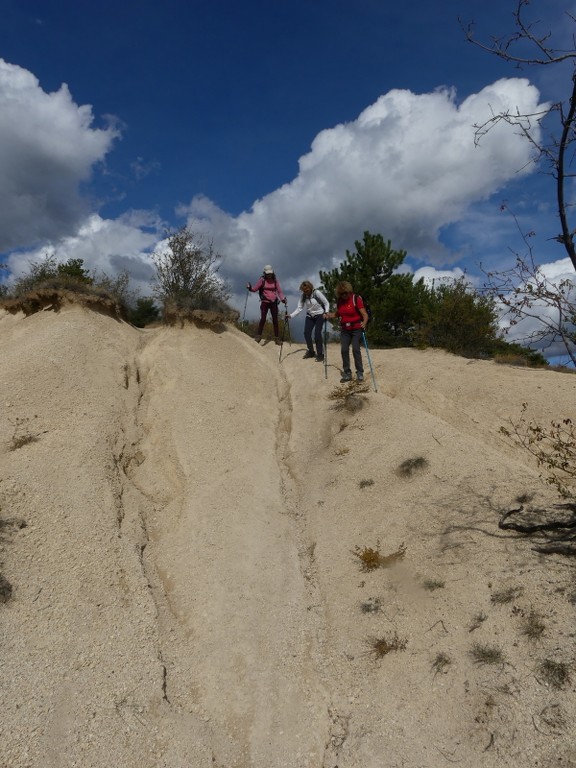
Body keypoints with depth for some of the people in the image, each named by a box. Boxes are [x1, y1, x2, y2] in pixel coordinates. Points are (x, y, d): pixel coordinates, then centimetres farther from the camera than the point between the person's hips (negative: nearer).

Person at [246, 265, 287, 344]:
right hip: (265, 302, -2)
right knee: (263, 319, -11)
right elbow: (255, 289, -6)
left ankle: (277, 338, 8)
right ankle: (258, 336, -6)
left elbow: (279, 291, 0)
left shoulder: (275, 280, 3)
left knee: (275, 320, 2)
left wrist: (283, 299, -17)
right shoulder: (262, 280, -2)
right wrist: (250, 288, -28)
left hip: (273, 302, 2)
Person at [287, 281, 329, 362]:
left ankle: (320, 354, 0)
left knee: (317, 334, -14)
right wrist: (290, 316, -22)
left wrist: (326, 312, -28)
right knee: (306, 333, -7)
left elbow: (326, 303, -13)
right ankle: (311, 352, 15)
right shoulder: (303, 296, -6)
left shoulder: (317, 293, -19)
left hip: (319, 315, -4)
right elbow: (299, 308, -9)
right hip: (310, 316, 4)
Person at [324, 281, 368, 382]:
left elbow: (365, 314, -16)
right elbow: (337, 313, 18)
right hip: (344, 329, 5)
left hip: (356, 329, -5)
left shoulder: (356, 299, -12)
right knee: (344, 350, -2)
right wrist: (329, 315, -1)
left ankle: (360, 373, -2)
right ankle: (347, 373, 8)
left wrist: (364, 322, -35)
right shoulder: (339, 301, 4)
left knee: (355, 349, -12)